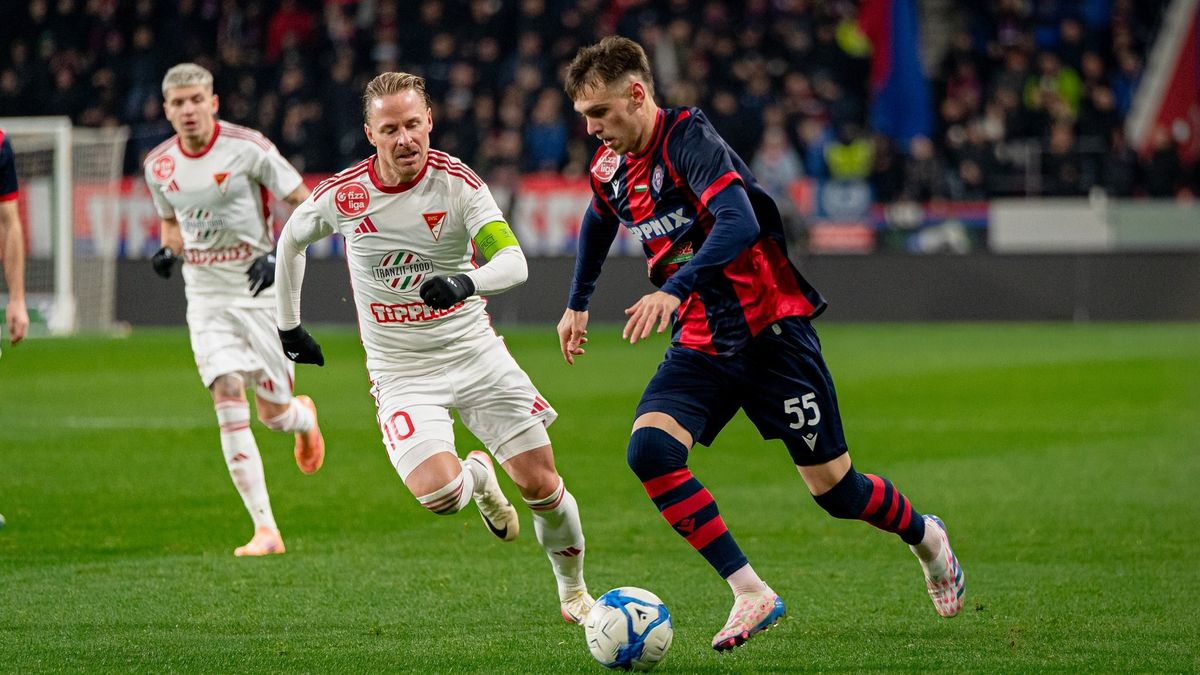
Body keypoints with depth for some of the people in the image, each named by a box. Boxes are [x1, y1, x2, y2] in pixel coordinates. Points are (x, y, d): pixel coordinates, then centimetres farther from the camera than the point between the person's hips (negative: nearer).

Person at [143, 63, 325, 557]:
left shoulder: (247, 148, -12)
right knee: (227, 398, -15)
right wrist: (168, 251, -1)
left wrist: (280, 256, -19)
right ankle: (265, 529, -15)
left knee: (272, 413, 2)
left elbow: (305, 205, -6)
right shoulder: (159, 165, 2)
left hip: (260, 291, -3)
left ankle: (304, 416, 44)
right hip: (206, 297, 3)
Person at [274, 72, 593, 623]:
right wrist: (288, 325, 18)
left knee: (541, 484, -3)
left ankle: (573, 588, 26)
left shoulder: (457, 182, -12)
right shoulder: (343, 195, -9)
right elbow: (290, 240, 13)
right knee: (437, 493, -24)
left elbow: (513, 262, -22)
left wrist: (467, 282, -42)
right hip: (401, 371, 0)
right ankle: (477, 476, 15)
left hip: (474, 351, 1)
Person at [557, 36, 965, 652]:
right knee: (648, 449, -21)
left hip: (771, 329, -6)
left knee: (833, 489, 1)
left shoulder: (688, 139, -19)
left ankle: (925, 536, 35)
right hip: (701, 344, 6)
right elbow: (598, 223, 29)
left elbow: (739, 223, -34)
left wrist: (673, 290, -45)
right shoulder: (610, 169, 5)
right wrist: (578, 304, 34)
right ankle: (750, 594, -18)